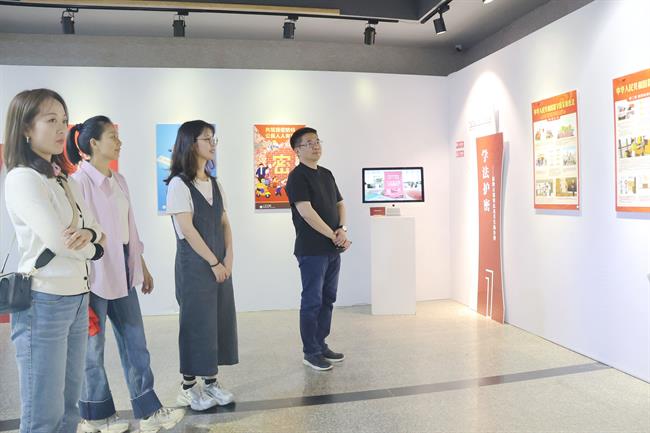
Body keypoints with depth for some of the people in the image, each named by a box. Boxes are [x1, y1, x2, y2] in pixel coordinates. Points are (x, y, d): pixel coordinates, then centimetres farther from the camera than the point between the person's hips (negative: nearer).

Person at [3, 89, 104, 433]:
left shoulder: (64, 179, 13)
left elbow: (97, 231, 11)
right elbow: (58, 241, -20)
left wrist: (88, 233, -12)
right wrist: (92, 247, 0)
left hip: (77, 298, 8)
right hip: (44, 302, -8)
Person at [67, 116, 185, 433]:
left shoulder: (119, 180, 9)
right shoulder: (80, 181, -14)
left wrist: (142, 266, 16)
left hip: (123, 269, 7)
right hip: (95, 272, -7)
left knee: (134, 340, 11)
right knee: (93, 346, 10)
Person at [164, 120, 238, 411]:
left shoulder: (213, 183, 12)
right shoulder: (179, 183, -9)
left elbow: (224, 223, 11)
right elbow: (187, 229, -14)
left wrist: (228, 258, -2)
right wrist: (214, 262, -12)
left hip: (221, 264, 7)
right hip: (194, 265, -7)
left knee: (220, 321, 9)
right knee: (197, 323, 1)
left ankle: (211, 381, 22)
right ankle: (188, 387, 16)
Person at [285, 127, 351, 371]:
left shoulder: (326, 174, 16)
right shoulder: (297, 176, -9)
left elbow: (340, 204, 18)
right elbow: (306, 212, -18)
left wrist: (342, 230, -1)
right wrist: (334, 235, -14)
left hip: (333, 250, 8)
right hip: (312, 250, -8)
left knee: (328, 299, 14)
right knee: (312, 302, -1)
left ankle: (321, 345, 26)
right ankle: (310, 353, 11)